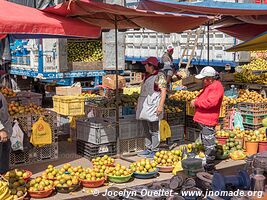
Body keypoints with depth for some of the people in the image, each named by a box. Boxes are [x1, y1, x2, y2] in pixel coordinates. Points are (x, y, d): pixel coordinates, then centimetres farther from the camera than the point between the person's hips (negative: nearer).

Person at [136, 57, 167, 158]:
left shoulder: (160, 76, -10)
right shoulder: (147, 75, 16)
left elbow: (163, 91, -14)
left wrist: (160, 106, -21)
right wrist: (139, 104, 22)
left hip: (153, 106, -9)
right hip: (145, 106, 9)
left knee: (154, 130, -2)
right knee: (146, 129, 13)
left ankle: (153, 151, 4)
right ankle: (148, 149, 22)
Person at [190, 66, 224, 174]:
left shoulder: (217, 87, -15)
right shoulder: (209, 86, 17)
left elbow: (210, 102, -25)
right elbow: (202, 98, 29)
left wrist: (196, 102, -13)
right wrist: (196, 101, 7)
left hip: (208, 121, -11)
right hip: (204, 119, 11)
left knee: (209, 144, -6)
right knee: (205, 142, 19)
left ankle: (209, 167, 0)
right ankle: (208, 165, 30)